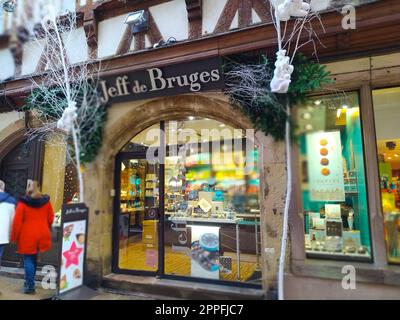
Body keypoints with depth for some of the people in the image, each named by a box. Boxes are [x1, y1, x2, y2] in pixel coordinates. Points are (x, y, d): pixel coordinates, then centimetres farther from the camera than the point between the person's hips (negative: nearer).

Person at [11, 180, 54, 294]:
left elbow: (17, 221, -9)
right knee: (33, 259, 20)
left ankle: (30, 286, 5)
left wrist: (14, 237, 2)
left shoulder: (23, 202, -8)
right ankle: (29, 281, 32)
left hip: (27, 235, -4)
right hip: (41, 234, 4)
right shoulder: (46, 201, 1)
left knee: (28, 260, 5)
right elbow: (51, 218, 7)